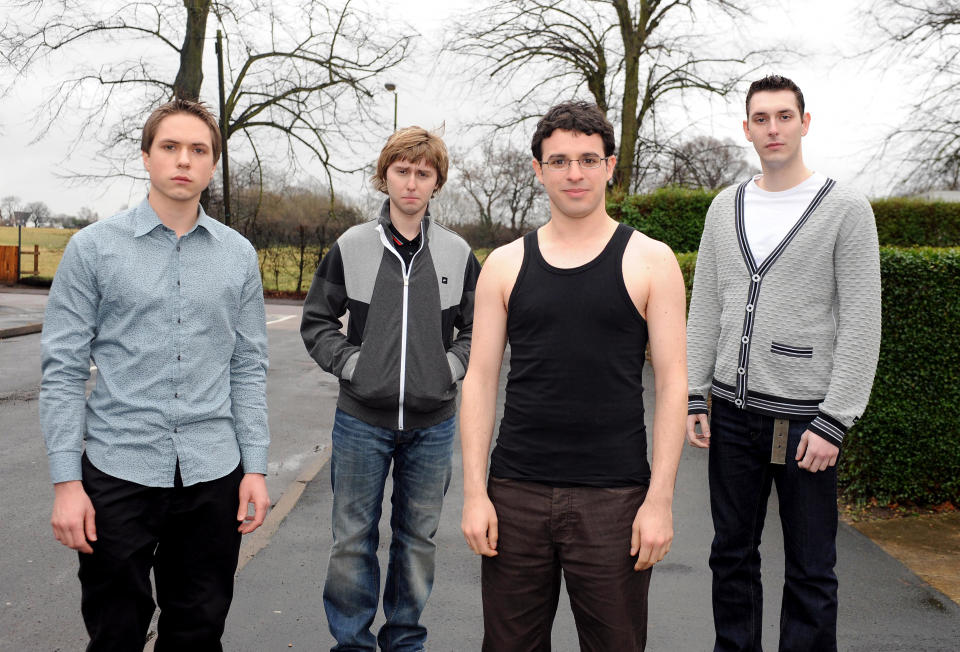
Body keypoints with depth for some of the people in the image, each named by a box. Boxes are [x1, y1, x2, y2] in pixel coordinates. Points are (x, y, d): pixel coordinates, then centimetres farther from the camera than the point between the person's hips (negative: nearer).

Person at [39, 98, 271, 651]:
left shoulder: (238, 254, 6)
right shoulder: (94, 247, -1)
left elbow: (249, 368, 8)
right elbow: (64, 370, -2)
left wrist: (256, 466, 3)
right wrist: (66, 481, -7)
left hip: (212, 475, 2)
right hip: (119, 472, -2)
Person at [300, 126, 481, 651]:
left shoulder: (457, 253, 0)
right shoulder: (352, 247, -2)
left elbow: (477, 325, 10)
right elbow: (316, 319, 5)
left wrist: (453, 365, -4)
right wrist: (347, 363, -7)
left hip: (432, 424, 1)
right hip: (362, 420, -1)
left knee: (419, 536, 14)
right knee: (353, 539, 8)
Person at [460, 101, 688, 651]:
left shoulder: (649, 261, 1)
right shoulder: (506, 265, 6)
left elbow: (673, 383, -2)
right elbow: (480, 380, 5)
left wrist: (661, 498, -8)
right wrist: (474, 492, -1)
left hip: (614, 498, -2)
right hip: (515, 494, 2)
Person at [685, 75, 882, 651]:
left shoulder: (846, 209, -4)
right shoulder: (726, 209, 10)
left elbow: (861, 325, -8)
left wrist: (834, 422, -14)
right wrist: (695, 398, 5)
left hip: (804, 416, -4)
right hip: (733, 411, 5)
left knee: (810, 570, 6)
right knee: (733, 554, 14)